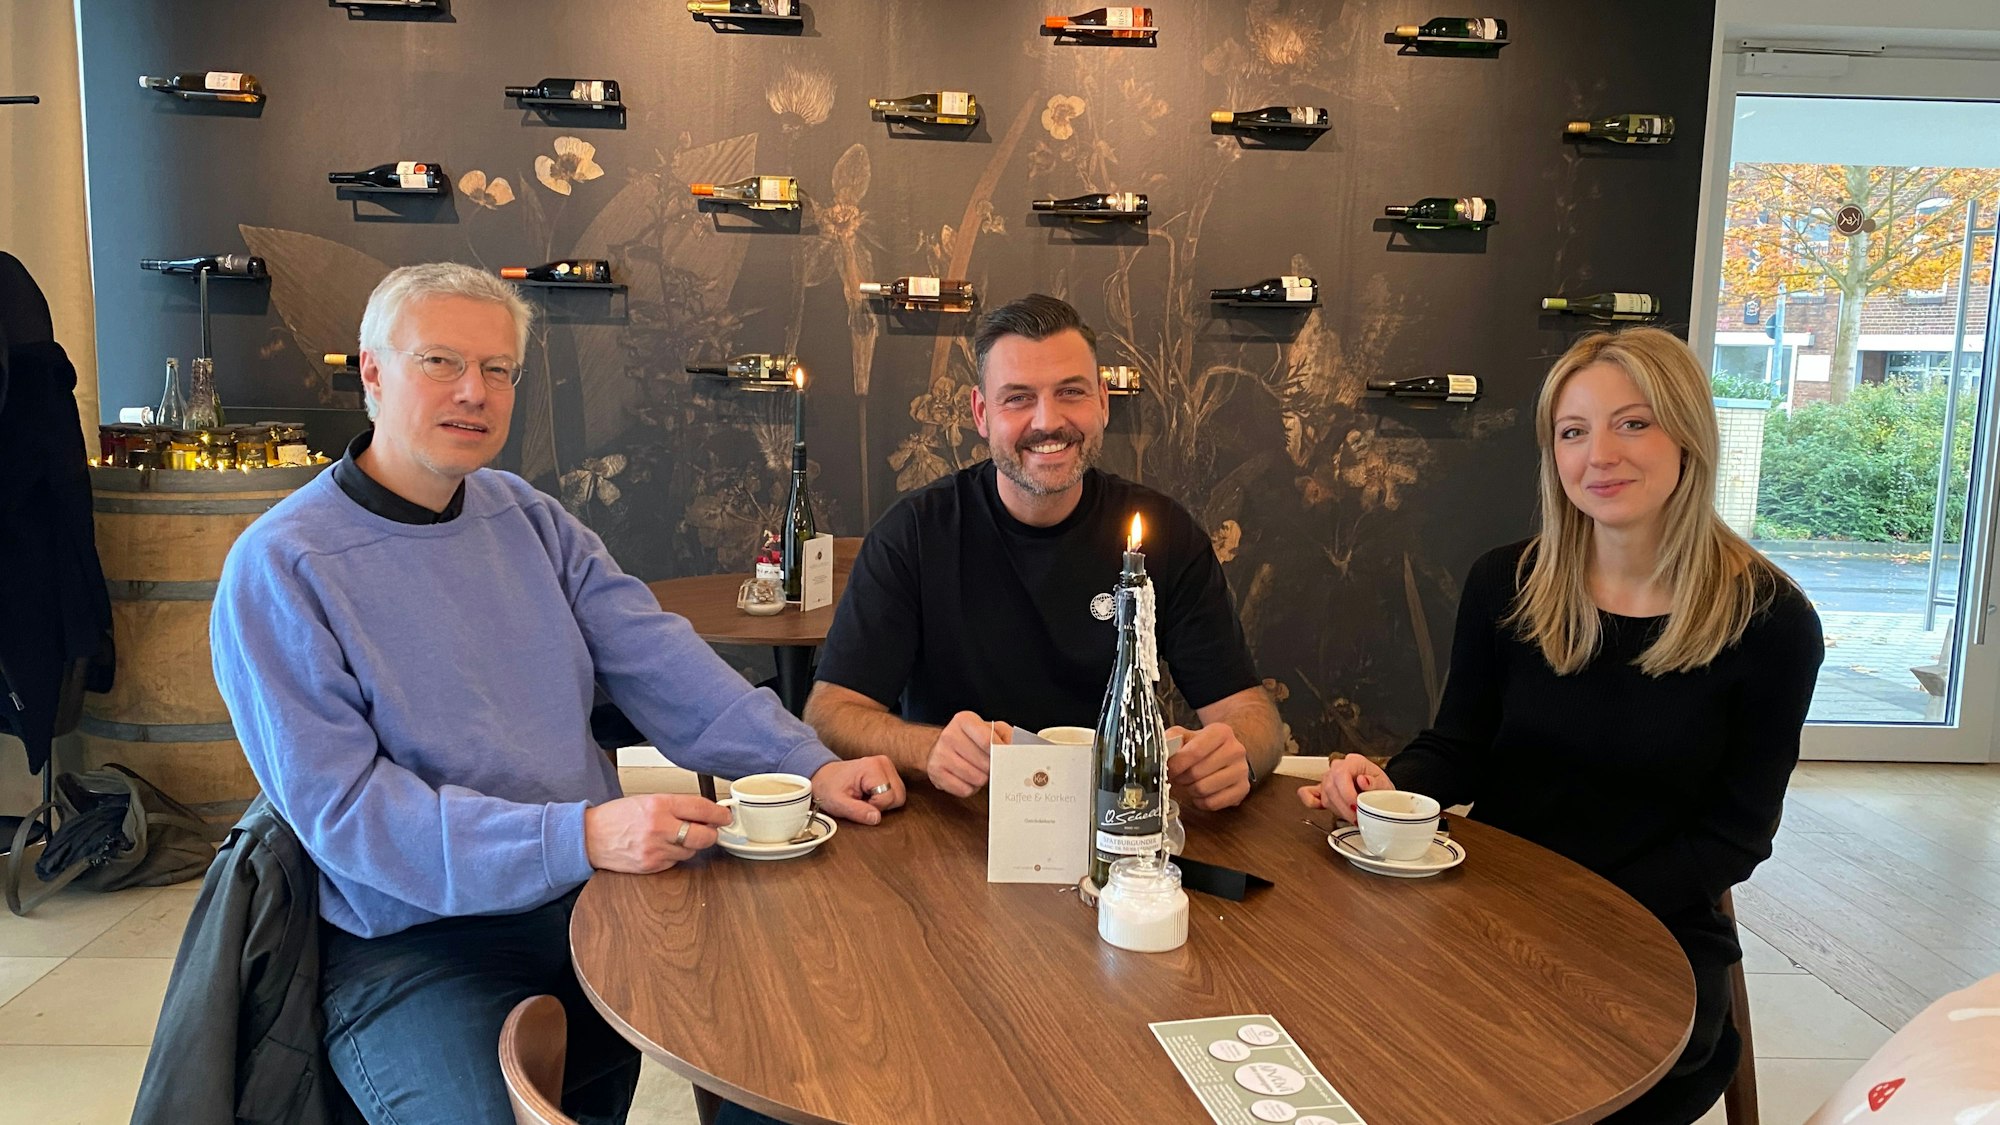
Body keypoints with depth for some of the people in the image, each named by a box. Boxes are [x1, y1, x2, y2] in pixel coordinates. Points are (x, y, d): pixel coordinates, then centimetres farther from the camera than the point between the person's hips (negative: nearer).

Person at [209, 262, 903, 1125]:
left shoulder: (529, 519, 9)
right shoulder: (278, 569, -10)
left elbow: (660, 665, 1)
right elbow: (342, 809, -17)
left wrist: (811, 767, -14)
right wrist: (581, 836, -27)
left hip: (592, 895, 5)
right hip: (415, 947, -5)